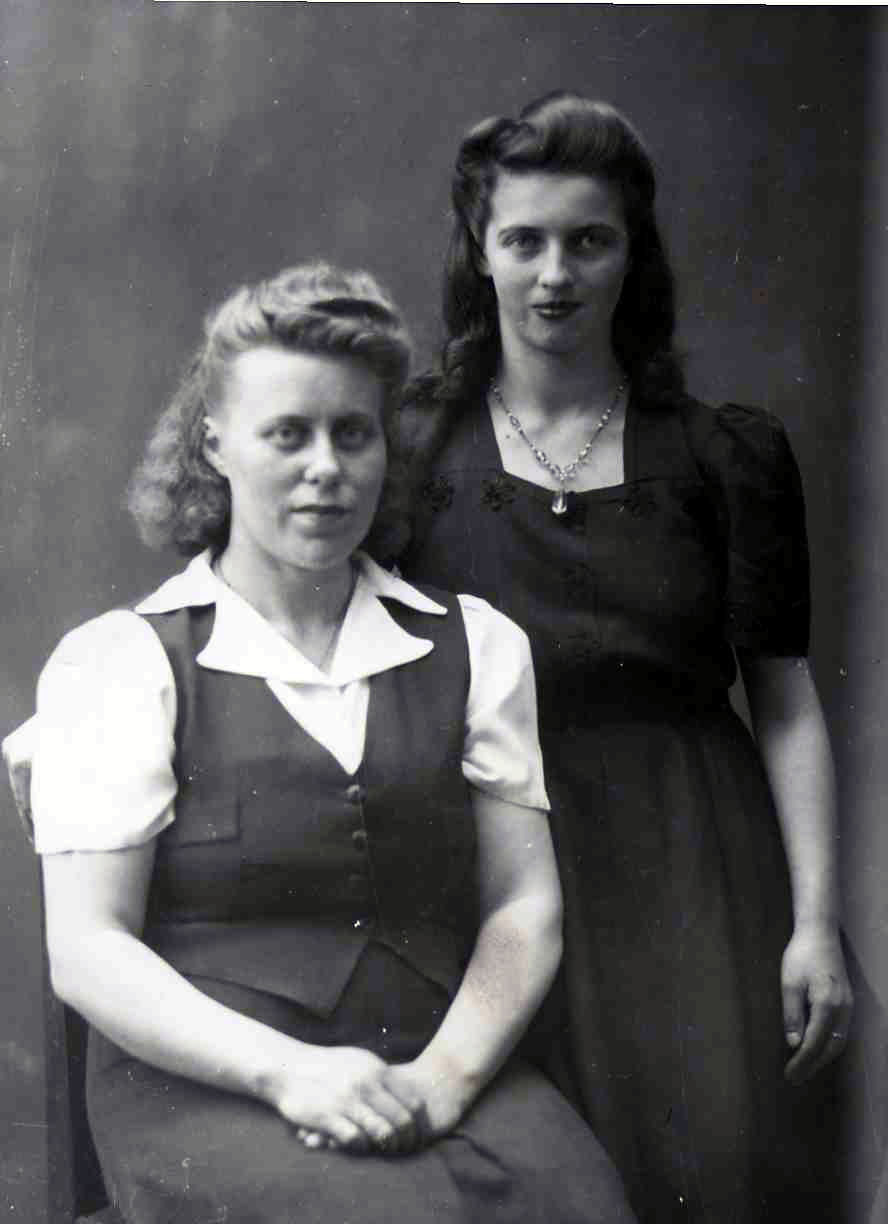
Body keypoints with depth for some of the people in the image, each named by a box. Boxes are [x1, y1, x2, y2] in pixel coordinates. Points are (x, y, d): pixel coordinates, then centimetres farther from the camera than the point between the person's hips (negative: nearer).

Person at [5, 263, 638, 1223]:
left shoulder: (476, 647, 13)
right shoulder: (116, 661, 3)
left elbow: (526, 907, 8)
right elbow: (86, 949, -4)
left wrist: (443, 1074, -10)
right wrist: (289, 1071, -16)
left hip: (443, 1081, 3)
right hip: (208, 1091, -2)